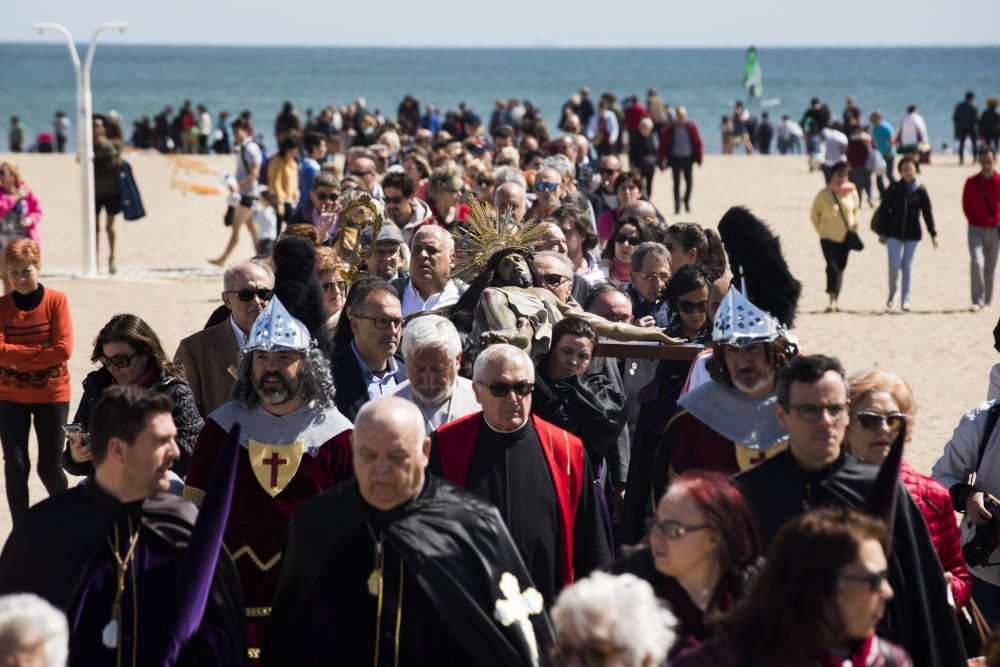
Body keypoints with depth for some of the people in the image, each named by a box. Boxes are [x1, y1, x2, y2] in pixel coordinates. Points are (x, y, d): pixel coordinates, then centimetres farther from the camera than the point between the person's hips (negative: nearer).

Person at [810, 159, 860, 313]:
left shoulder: (852, 193, -2)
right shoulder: (824, 194, -9)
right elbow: (814, 214, 4)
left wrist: (854, 228, 9)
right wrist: (821, 230, 4)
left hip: (846, 237, 3)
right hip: (828, 237, -3)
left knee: (840, 269, 9)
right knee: (832, 266, -16)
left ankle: (835, 301, 18)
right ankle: (832, 300, -18)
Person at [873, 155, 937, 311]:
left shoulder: (920, 191, -1)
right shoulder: (893, 189, -1)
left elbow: (927, 213, 0)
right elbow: (884, 210, 2)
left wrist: (933, 234, -5)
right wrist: (881, 232, -1)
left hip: (912, 234, 0)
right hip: (894, 233, 0)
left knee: (907, 266, 4)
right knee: (894, 264, -9)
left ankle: (906, 300, 11)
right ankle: (892, 294, 14)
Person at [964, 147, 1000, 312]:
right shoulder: (971, 182, -2)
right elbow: (966, 204, 8)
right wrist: (973, 221, 0)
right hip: (976, 229, -1)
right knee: (976, 262, -18)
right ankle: (977, 301, -14)